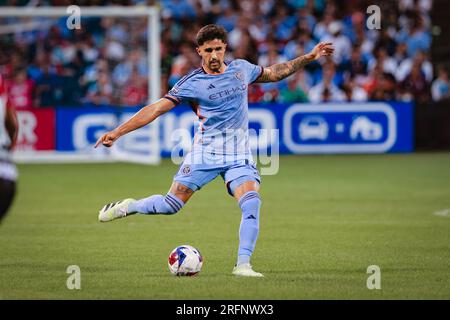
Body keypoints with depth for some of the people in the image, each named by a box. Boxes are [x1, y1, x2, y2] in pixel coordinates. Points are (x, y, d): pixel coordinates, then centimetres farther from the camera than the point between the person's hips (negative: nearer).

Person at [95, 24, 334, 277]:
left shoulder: (241, 68, 4)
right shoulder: (192, 83, -9)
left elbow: (274, 73, 23)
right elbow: (156, 109, -12)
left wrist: (309, 57, 19)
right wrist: (116, 133, -17)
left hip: (239, 156, 2)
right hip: (205, 152, -2)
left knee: (252, 202, -21)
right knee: (170, 205, -4)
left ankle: (243, 264, -17)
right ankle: (128, 207, 26)